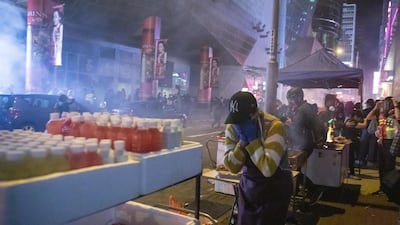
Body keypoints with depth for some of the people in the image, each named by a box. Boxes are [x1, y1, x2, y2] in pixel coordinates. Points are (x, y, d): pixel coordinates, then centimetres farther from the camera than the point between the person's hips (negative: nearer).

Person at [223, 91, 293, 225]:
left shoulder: (274, 126, -25)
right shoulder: (232, 127, -9)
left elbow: (268, 169, -33)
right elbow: (232, 167, -11)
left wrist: (252, 140, -28)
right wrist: (242, 141, -23)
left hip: (275, 187, -5)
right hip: (248, 184, 5)